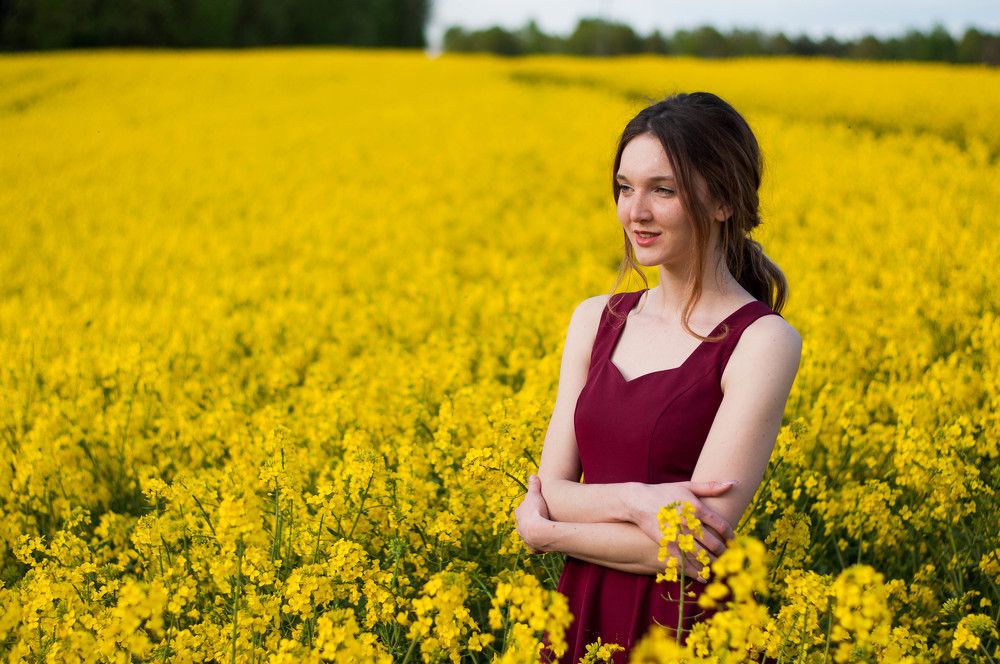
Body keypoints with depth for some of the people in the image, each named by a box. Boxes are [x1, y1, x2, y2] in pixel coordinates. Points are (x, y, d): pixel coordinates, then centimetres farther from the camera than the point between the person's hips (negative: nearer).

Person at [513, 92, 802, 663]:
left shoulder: (763, 341, -14)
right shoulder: (595, 320, 3)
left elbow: (694, 545, -19)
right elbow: (552, 490, -1)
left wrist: (542, 531, -10)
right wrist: (634, 500, -19)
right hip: (583, 618, 5)